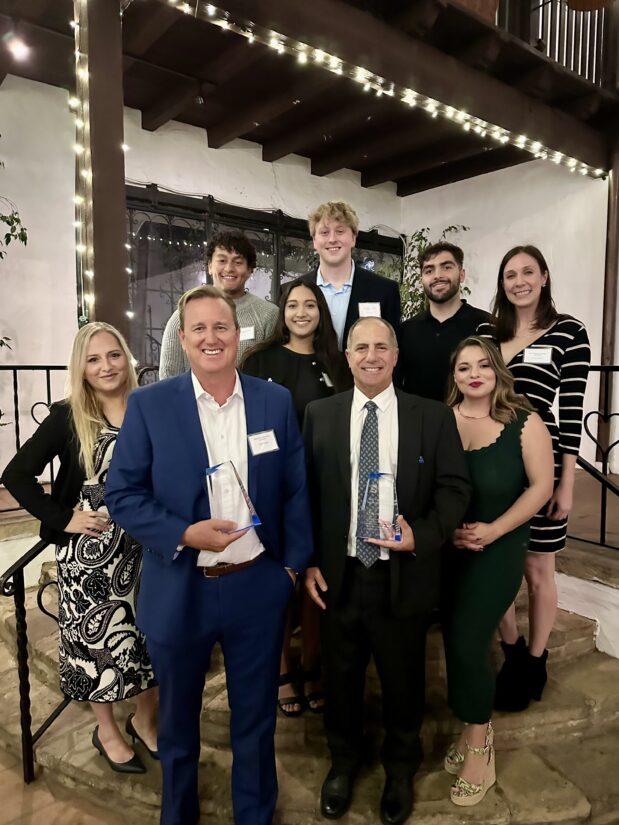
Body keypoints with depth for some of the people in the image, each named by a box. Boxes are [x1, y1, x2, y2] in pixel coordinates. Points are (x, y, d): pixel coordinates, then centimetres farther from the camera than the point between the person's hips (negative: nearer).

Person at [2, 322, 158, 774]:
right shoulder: (68, 416, -8)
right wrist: (61, 519, -12)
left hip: (146, 547, 3)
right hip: (89, 552, -2)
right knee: (98, 639, 12)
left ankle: (145, 720, 39)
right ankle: (107, 730, 38)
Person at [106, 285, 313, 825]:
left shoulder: (276, 401, -2)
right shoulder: (148, 405, -7)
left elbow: (297, 490, 2)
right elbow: (122, 493, -6)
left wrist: (295, 563, -2)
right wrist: (185, 534, -20)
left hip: (259, 587, 1)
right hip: (178, 592, 0)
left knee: (256, 719, 20)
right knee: (178, 720, 23)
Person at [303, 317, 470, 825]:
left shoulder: (434, 417, -5)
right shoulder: (320, 414, -1)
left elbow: (455, 488, -3)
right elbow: (304, 492, 1)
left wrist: (421, 536, -18)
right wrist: (308, 561, -3)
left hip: (404, 576, 0)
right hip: (339, 575, 1)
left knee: (403, 680, 20)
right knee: (341, 677, 21)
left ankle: (401, 768, 49)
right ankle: (343, 761, 50)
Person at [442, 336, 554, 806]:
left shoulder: (524, 423, -8)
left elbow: (541, 485, -9)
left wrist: (493, 530, -16)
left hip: (497, 551, -3)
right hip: (445, 550, 3)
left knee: (467, 643, -3)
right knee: (456, 643, 12)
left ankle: (478, 748, 22)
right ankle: (475, 731, 37)